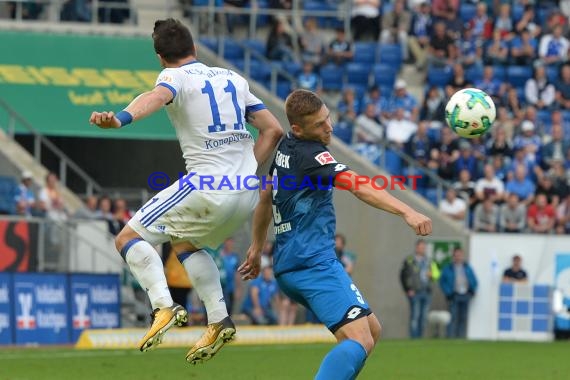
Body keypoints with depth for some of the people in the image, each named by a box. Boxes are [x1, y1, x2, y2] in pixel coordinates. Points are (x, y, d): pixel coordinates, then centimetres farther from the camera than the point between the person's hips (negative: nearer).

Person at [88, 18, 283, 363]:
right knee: (186, 243, 30)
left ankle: (164, 307, -20)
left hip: (208, 189, -7)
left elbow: (157, 96, -27)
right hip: (247, 195, 7)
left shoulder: (176, 76, -1)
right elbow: (273, 130, 17)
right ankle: (219, 322, 20)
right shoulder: (234, 79, 18)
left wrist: (120, 119, -45)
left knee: (130, 238, 0)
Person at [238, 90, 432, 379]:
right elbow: (360, 188, -27)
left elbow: (266, 196, 28)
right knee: (360, 340, -22)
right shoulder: (311, 155, -14)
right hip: (314, 263, -10)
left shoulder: (285, 149, 15)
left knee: (371, 330, 16)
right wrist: (407, 212, -36)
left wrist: (257, 247, 39)